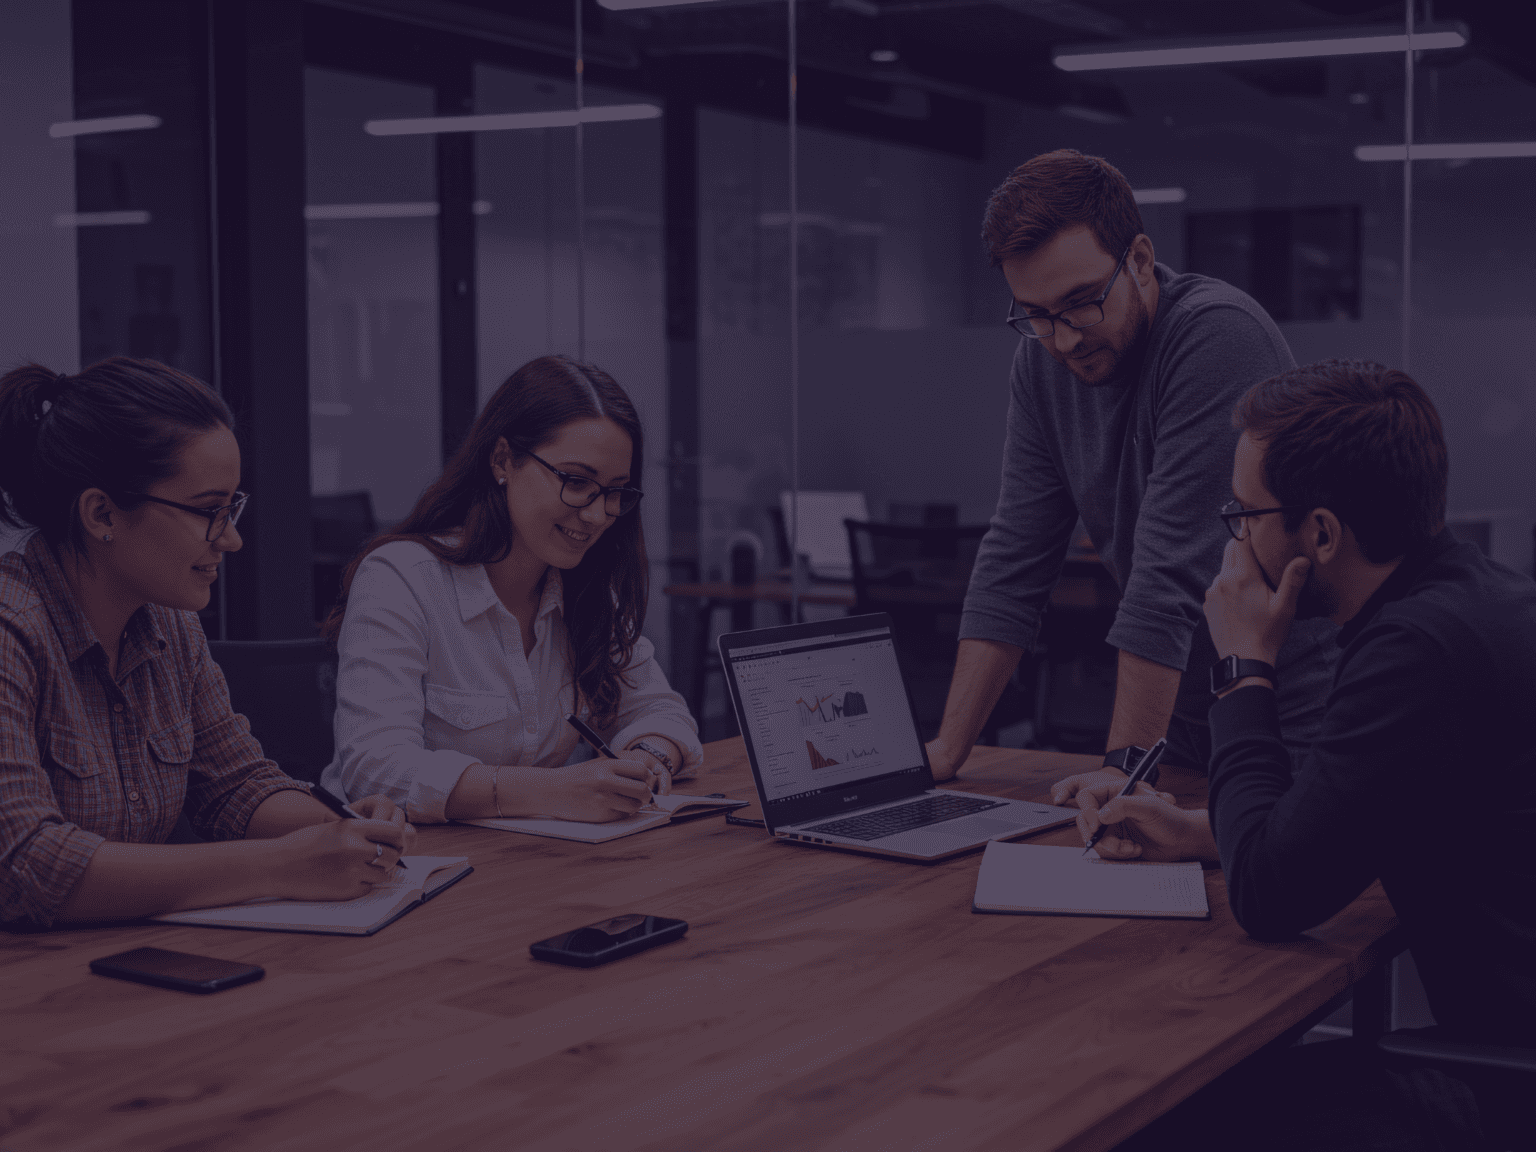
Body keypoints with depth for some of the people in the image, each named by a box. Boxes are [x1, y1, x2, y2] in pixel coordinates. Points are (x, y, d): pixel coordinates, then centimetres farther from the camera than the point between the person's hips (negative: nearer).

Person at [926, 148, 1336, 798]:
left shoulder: (1218, 333, -19)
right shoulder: (1042, 360, 2)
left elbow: (1173, 563, -24)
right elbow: (1015, 562, 3)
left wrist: (1127, 765, -25)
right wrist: (947, 750, -3)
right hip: (1182, 727, 5)